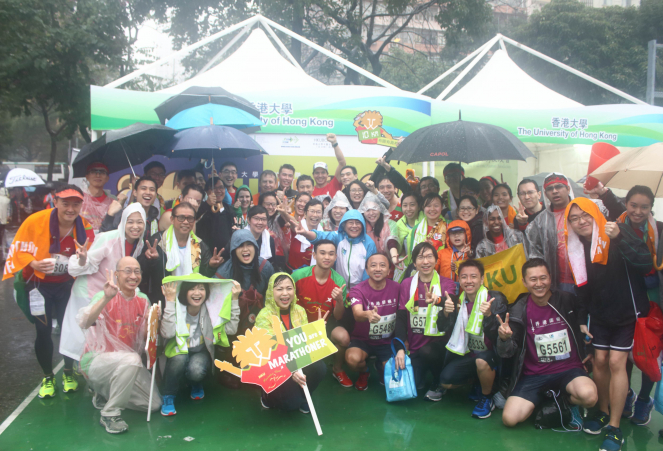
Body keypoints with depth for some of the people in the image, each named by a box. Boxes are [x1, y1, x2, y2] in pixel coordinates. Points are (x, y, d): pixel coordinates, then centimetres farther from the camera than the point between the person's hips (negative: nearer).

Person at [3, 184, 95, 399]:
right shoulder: (35, 221, -19)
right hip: (39, 285, -1)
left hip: (67, 285, 1)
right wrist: (34, 264, -29)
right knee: (43, 331, 4)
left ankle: (68, 373, 26)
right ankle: (48, 377, 26)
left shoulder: (85, 227, -11)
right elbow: (19, 250, -10)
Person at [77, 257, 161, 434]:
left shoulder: (143, 300, 2)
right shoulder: (105, 297, -15)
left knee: (154, 404, -2)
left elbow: (145, 338, 5)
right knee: (131, 359, -37)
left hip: (127, 363, 6)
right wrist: (106, 298, -47)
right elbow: (83, 323, -34)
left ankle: (104, 393, 18)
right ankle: (110, 413, -18)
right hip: (96, 360, -6)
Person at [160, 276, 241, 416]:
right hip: (178, 352, 0)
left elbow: (231, 329, -23)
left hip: (201, 353, 1)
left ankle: (196, 385, 8)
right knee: (180, 359, -34)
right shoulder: (176, 308, -17)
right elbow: (167, 333, -34)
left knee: (196, 370, -31)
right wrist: (170, 301, -34)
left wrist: (234, 300, -26)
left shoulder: (212, 309, -13)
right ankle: (168, 397, -9)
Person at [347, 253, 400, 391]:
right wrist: (368, 314, -57)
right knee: (352, 358, -32)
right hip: (363, 339, -2)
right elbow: (357, 314, -34)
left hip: (388, 341, 2)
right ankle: (364, 372, 7)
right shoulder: (358, 290, -14)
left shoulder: (396, 288, -5)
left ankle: (380, 365, 24)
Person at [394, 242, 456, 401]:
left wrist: (438, 301, -46)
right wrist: (400, 348, -13)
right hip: (415, 344, 2)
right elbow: (401, 318, -2)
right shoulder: (407, 284, 3)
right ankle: (424, 369, 26)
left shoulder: (447, 284, -1)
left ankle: (439, 384, -1)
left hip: (438, 341, -2)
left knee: (426, 351, -32)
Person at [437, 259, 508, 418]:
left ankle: (487, 398, -8)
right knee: (446, 382, -10)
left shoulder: (496, 299, -16)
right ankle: (477, 379, 19)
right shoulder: (459, 300, -1)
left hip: (491, 353, -5)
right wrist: (446, 313, -23)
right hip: (469, 354, 5)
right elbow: (443, 328, -2)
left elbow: (497, 336, -21)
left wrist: (488, 315, -40)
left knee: (481, 361, -37)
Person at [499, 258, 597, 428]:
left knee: (588, 395, -34)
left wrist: (587, 353, 5)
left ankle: (570, 401, 4)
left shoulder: (568, 301, -3)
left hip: (568, 370, -1)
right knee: (509, 418, -17)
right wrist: (505, 339, -27)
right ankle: (541, 401, 14)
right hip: (534, 375, 1)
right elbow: (508, 353, -7)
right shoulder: (519, 311, -4)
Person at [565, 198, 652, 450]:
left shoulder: (619, 233, -16)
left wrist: (619, 239, -38)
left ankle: (614, 428, 2)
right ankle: (603, 412, 26)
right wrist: (582, 319, 9)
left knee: (616, 362, -7)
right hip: (599, 313, 5)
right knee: (600, 360, 6)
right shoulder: (576, 247, 0)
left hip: (626, 311, -4)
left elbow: (645, 264, -28)